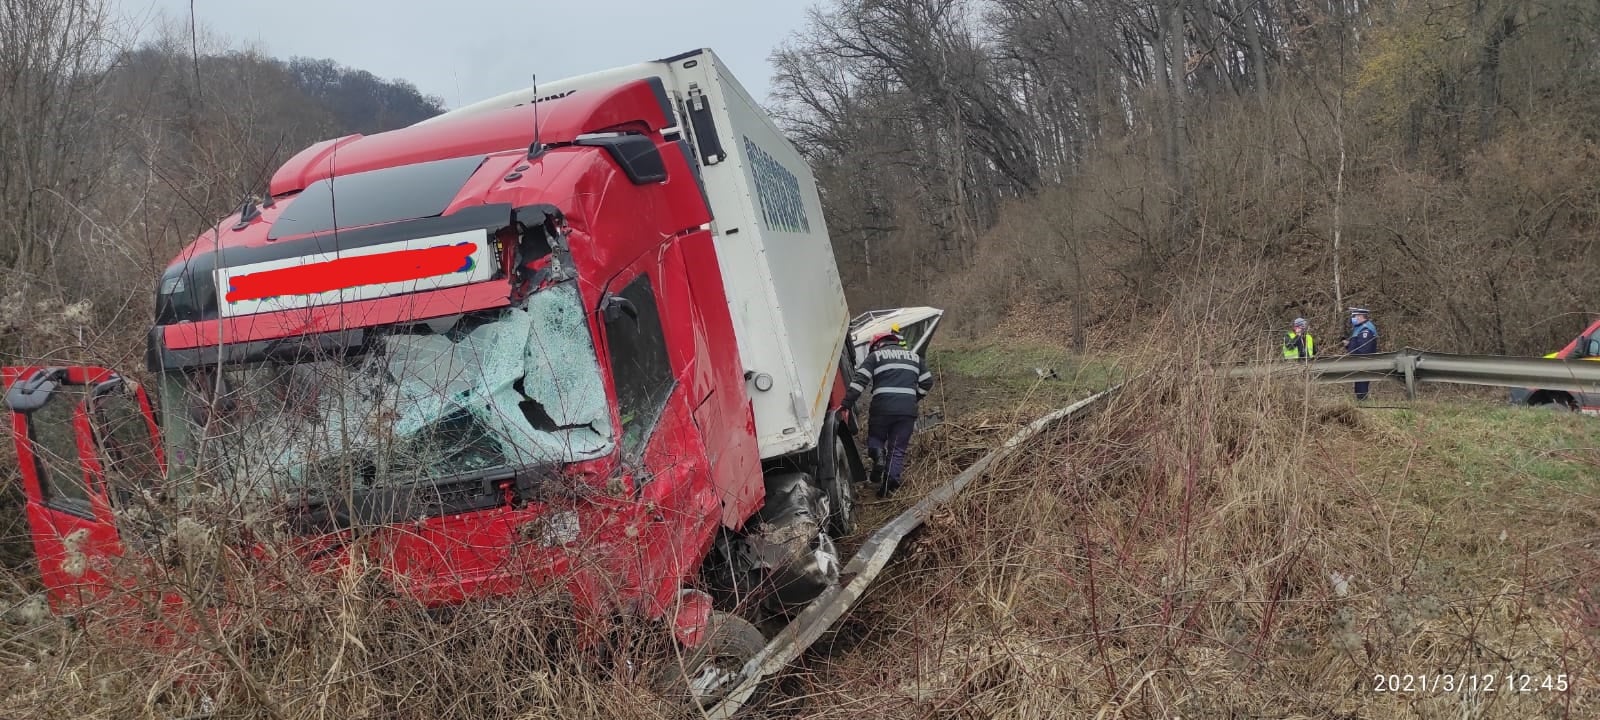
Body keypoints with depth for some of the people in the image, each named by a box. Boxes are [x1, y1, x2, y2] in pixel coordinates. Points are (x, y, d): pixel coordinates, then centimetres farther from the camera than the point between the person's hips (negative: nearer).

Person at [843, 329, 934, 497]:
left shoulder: (875, 356, 9)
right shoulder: (914, 357, 21)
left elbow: (860, 380, -4)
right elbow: (927, 382, 19)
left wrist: (846, 402, -8)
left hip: (882, 408, -2)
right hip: (908, 411, 2)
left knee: (875, 438, 18)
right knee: (898, 449, 8)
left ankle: (878, 454, -12)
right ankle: (891, 478, -10)